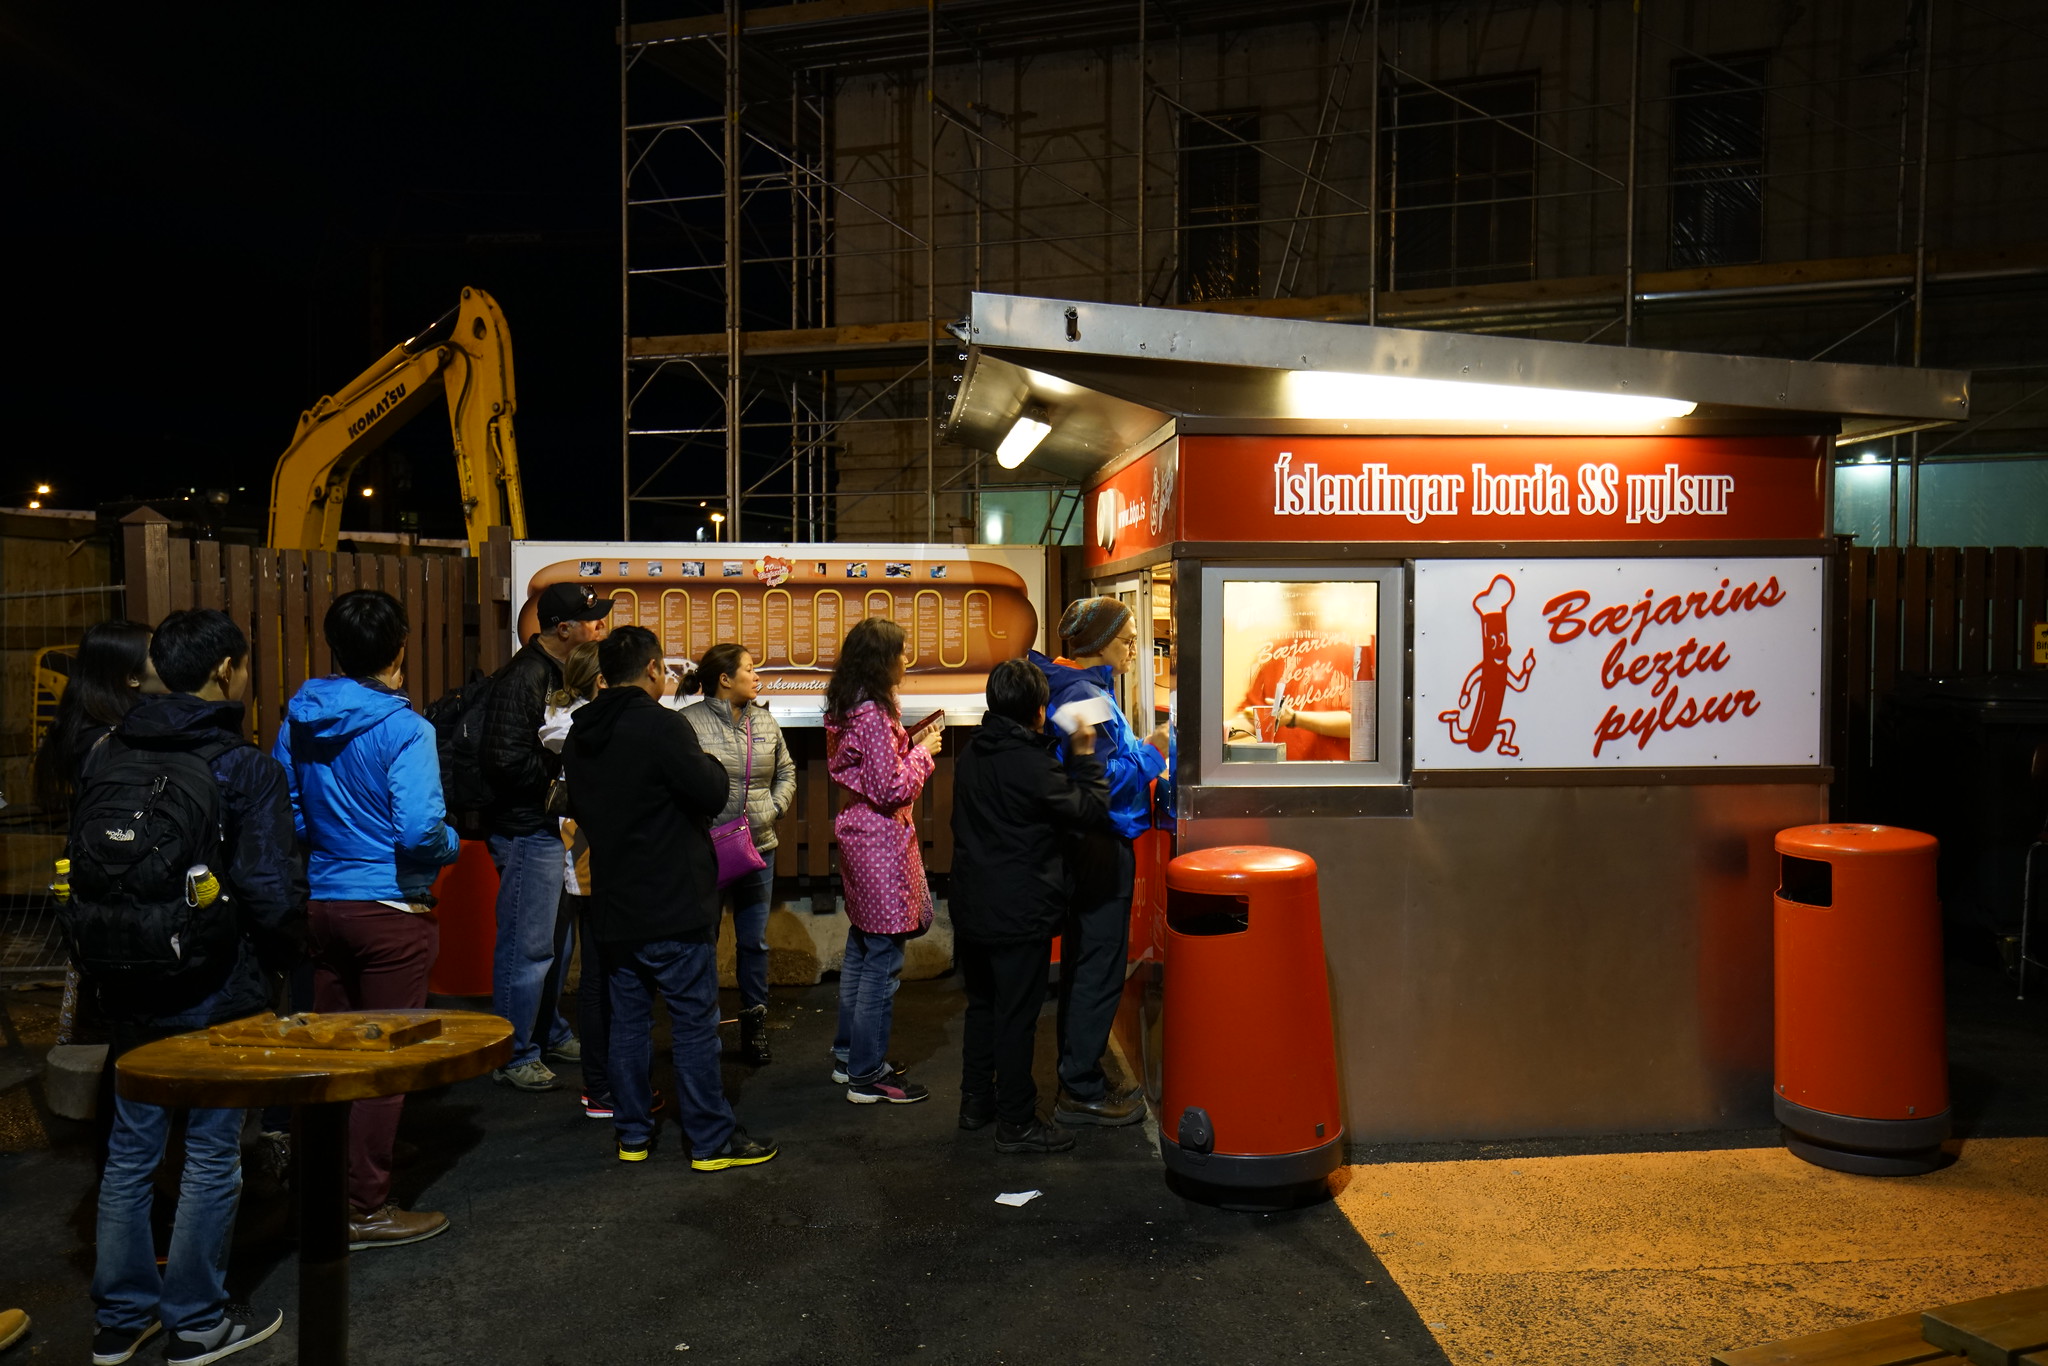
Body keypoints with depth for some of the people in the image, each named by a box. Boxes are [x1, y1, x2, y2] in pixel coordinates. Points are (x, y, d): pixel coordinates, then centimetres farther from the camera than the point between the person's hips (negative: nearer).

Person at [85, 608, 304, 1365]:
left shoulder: (107, 758, 3)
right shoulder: (246, 767, -16)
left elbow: (82, 874, 10)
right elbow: (272, 892, -18)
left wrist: (108, 963, 19)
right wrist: (277, 958, 1)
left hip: (130, 991, 6)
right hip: (217, 996, -6)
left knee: (129, 1150, 16)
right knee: (211, 1156, 6)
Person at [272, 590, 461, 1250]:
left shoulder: (298, 720, 4)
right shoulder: (402, 728, -17)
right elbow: (420, 831, -23)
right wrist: (451, 846, -3)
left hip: (320, 903, 7)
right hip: (389, 909, -6)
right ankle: (365, 1208, 11)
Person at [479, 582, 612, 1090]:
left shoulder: (565, 674, 12)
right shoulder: (521, 680, -18)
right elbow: (504, 762, -24)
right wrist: (565, 767, -17)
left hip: (559, 828, 9)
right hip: (528, 832, -9)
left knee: (556, 942, 19)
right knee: (526, 947, -2)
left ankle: (550, 1033, 32)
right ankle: (514, 1056, 9)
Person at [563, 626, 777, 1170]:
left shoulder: (578, 737, 8)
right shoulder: (662, 726, -17)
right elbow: (712, 795, -20)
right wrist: (710, 763, -1)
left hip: (612, 903, 7)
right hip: (674, 904, -7)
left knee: (628, 1019, 14)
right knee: (695, 1022, 1)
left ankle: (632, 1134, 22)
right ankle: (711, 1140, 7)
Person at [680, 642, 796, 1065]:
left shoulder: (765, 722, 7)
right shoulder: (689, 722, -10)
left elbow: (786, 771, 18)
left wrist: (774, 809, 4)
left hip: (758, 848, 4)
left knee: (754, 941, 10)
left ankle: (754, 1023, 23)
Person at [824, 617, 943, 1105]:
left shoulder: (849, 709, 10)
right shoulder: (874, 714, -20)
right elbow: (890, 790, -21)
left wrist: (910, 745, 11)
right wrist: (922, 753, -8)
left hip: (858, 832, 11)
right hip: (881, 841, -11)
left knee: (860, 950, 18)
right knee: (882, 959, -3)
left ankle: (849, 1055, 29)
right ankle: (868, 1075, 5)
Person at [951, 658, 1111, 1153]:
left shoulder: (971, 755, 6)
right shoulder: (1032, 765, -19)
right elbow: (1093, 811, -15)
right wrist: (1085, 755, -3)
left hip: (971, 906, 8)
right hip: (1020, 912, -8)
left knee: (982, 1005, 19)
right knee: (1018, 1015, 1)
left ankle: (975, 1100, 30)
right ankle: (1016, 1122, 10)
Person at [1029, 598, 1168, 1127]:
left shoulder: (1080, 689, 13)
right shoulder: (1085, 697, -19)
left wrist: (1143, 750, 15)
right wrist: (1150, 753, -16)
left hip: (1087, 848, 11)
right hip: (1101, 850, -11)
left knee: (1083, 965, 17)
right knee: (1098, 970, -1)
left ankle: (1078, 1079, 28)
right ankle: (1081, 1092, 8)